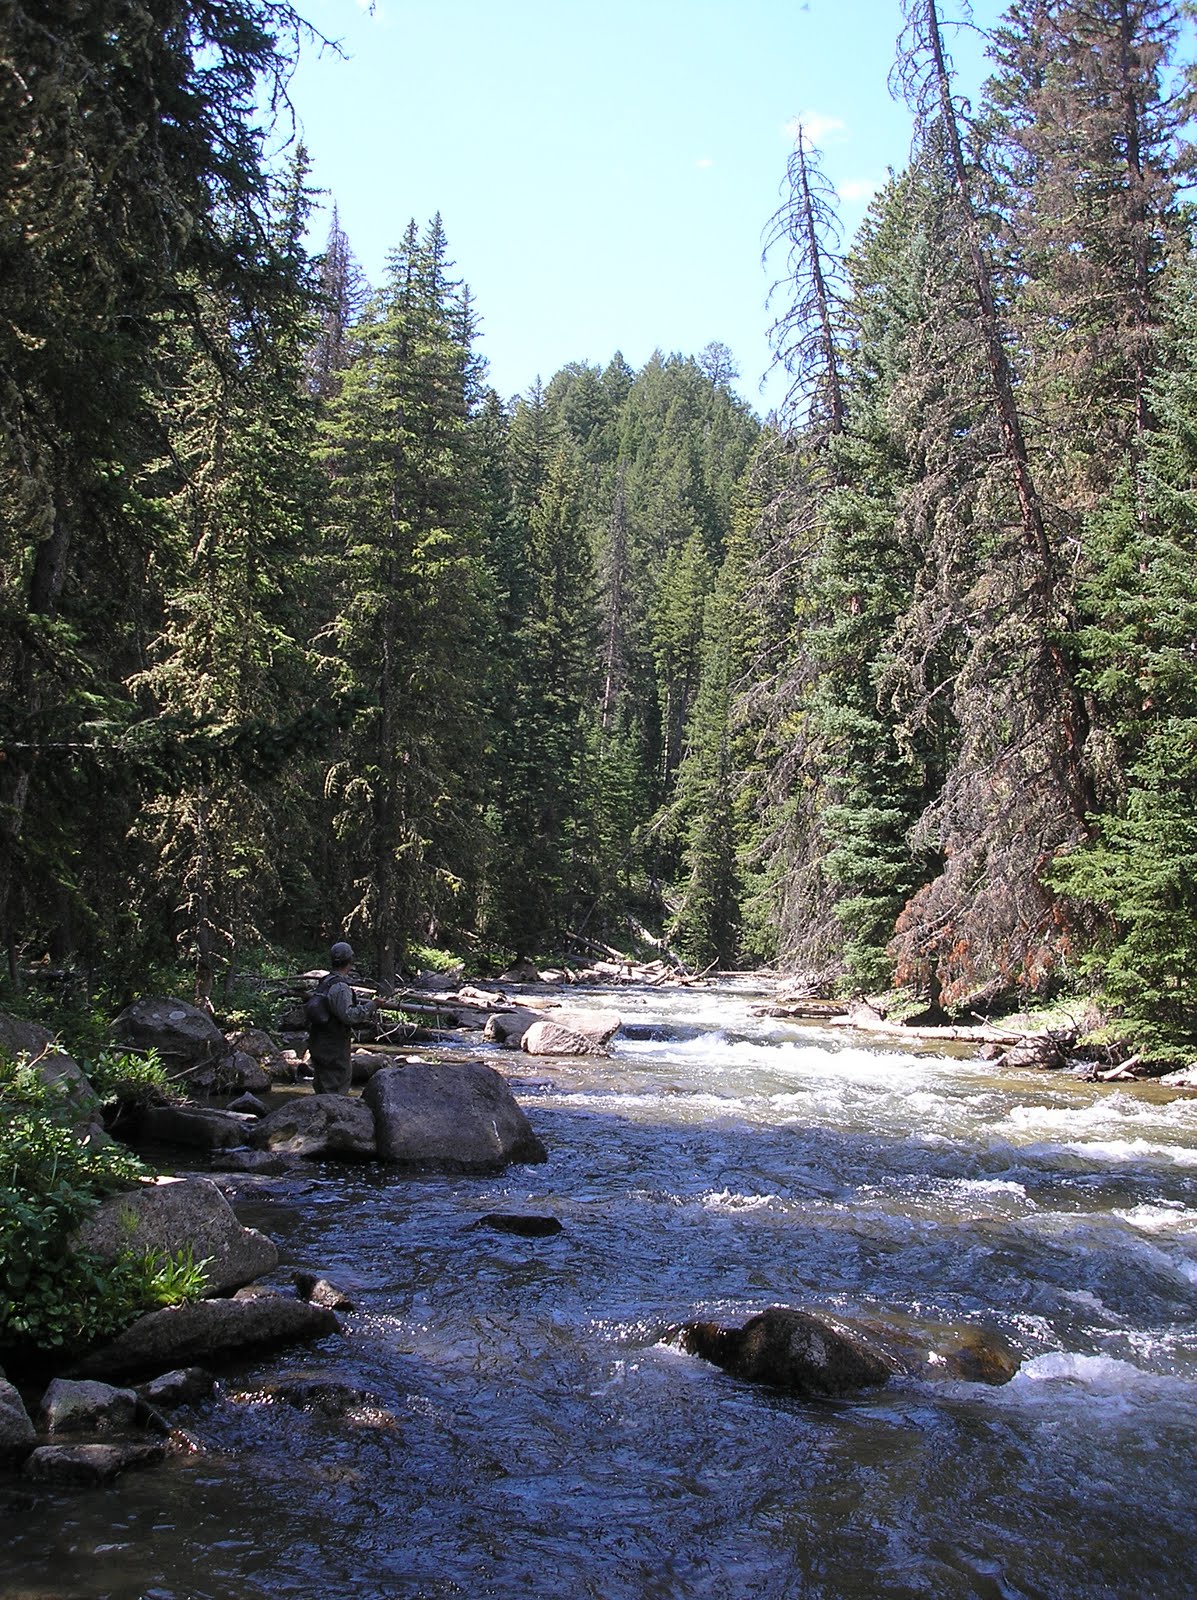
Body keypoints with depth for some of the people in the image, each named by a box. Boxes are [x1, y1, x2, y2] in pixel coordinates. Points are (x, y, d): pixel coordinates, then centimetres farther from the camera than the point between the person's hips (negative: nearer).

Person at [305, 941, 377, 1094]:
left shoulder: (324, 982, 9)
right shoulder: (340, 987, -20)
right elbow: (348, 1015, -30)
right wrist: (369, 1007, -18)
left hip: (318, 1045, 9)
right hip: (334, 1049, -9)